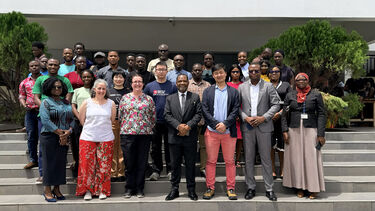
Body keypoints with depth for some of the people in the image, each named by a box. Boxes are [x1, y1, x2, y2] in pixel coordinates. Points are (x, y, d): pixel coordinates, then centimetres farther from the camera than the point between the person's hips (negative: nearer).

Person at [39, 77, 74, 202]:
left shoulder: (66, 103, 15)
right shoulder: (46, 102, -1)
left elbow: (72, 119, 10)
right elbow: (45, 121, -13)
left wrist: (68, 132, -8)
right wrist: (60, 132, -14)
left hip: (64, 139, 5)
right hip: (49, 137, -5)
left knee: (61, 163, 7)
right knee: (50, 162, -2)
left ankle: (57, 190, 16)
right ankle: (47, 191, 6)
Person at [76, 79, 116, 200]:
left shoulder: (111, 104, 4)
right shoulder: (87, 103, 3)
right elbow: (82, 120, 8)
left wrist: (103, 129, 10)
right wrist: (92, 129, 8)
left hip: (106, 139, 0)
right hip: (88, 138, 0)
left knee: (104, 165, 3)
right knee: (87, 164, 1)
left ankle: (103, 191, 15)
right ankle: (87, 190, 14)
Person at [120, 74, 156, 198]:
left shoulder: (149, 99, 7)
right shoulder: (125, 98, 8)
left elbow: (153, 117, 9)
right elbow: (120, 115, 9)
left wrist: (148, 128, 6)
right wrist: (125, 127, 6)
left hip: (145, 134, 0)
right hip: (128, 134, 0)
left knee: (142, 163, 4)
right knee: (129, 162, 3)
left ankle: (139, 189, 15)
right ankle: (129, 188, 16)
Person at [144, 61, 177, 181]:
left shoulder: (172, 86, 4)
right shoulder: (150, 86, 6)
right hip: (154, 122, 1)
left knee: (169, 147, 5)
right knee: (155, 148, 8)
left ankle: (170, 170, 17)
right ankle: (156, 170, 18)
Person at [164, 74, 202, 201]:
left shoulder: (195, 97, 7)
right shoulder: (170, 98, 11)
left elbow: (198, 114, -2)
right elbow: (167, 115, 0)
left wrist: (188, 126, -16)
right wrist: (178, 126, -14)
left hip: (190, 137, -1)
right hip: (174, 137, 1)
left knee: (190, 164, 6)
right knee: (175, 164, 8)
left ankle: (191, 190, 18)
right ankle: (174, 189, 19)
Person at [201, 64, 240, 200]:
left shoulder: (234, 92, 9)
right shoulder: (207, 91, 10)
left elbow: (235, 110, 1)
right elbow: (205, 110, 1)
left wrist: (225, 124, -13)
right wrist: (216, 124, -11)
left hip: (228, 131, 0)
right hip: (212, 131, 0)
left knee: (230, 161, 5)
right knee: (211, 161, 4)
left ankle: (230, 189, 14)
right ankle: (210, 188, 14)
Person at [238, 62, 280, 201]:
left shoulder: (268, 86, 5)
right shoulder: (242, 87, 9)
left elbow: (276, 104, 0)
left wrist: (263, 118, -10)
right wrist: (246, 118, -8)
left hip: (263, 126, -1)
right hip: (247, 127, 2)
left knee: (266, 158, 3)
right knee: (248, 159, 6)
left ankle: (269, 189, 13)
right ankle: (251, 188, 17)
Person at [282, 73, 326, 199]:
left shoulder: (316, 95, 4)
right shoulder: (290, 95, 9)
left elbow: (321, 114, 0)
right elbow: (284, 114, 6)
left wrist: (321, 134, -7)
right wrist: (285, 130, -5)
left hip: (310, 130, -1)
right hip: (294, 131, 2)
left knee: (311, 158, 0)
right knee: (296, 158, 4)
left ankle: (313, 188, 10)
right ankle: (299, 187, 14)